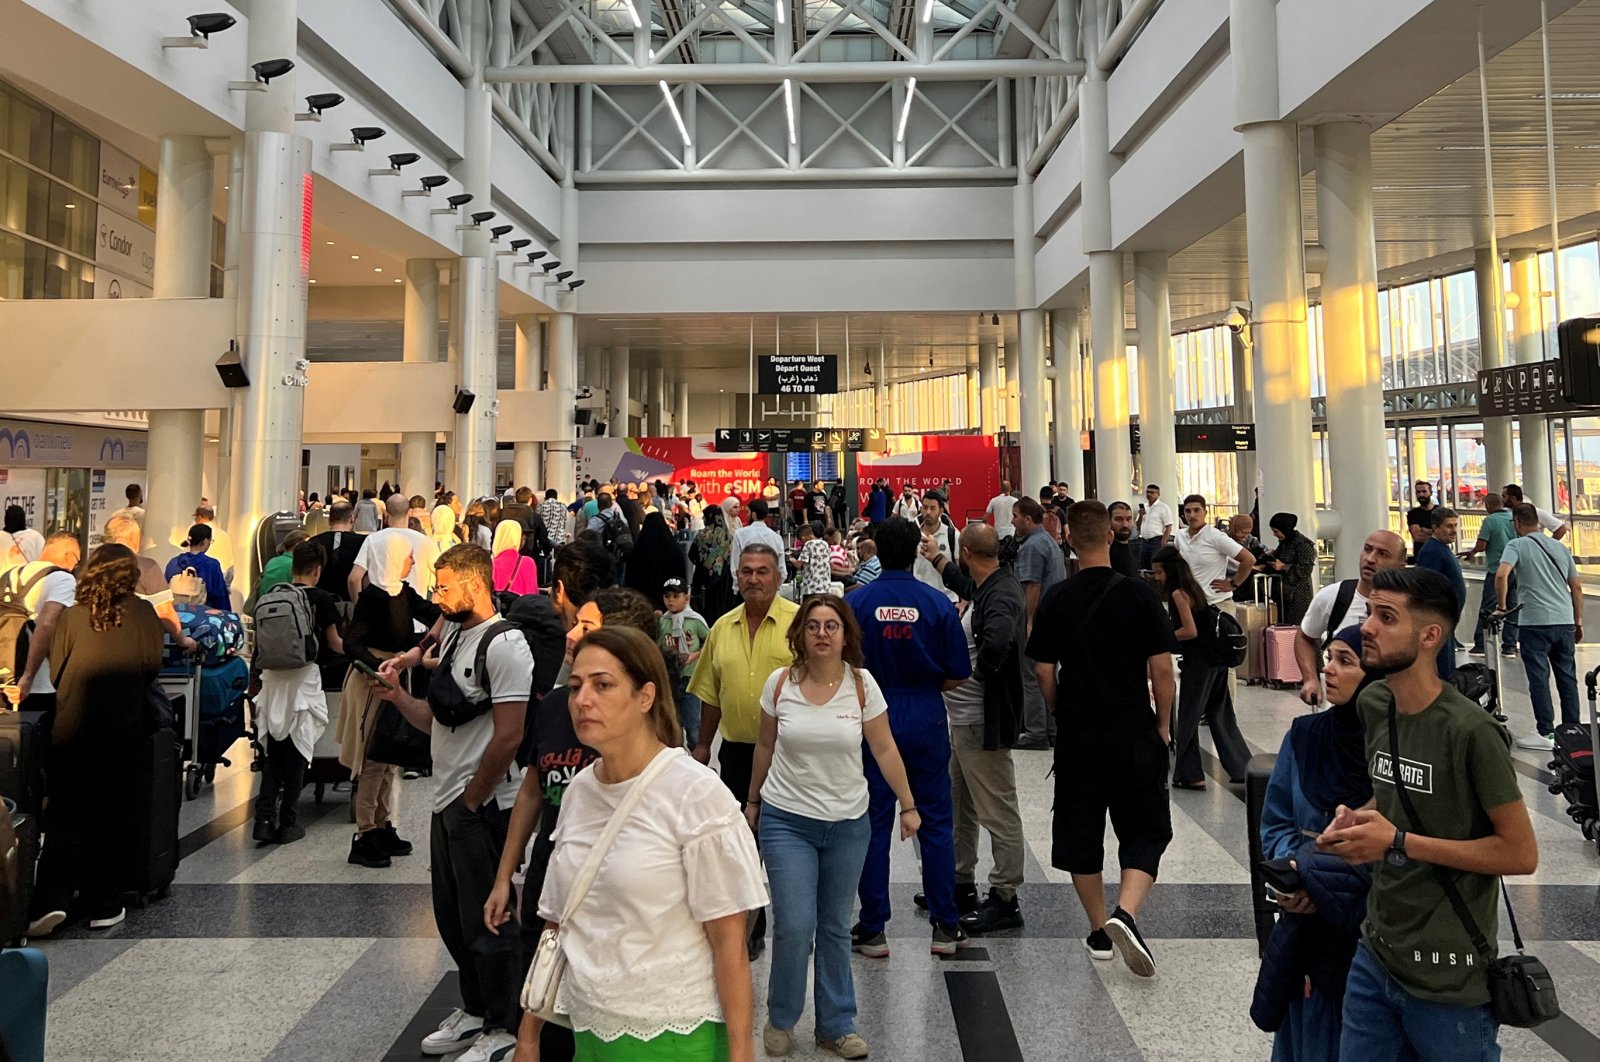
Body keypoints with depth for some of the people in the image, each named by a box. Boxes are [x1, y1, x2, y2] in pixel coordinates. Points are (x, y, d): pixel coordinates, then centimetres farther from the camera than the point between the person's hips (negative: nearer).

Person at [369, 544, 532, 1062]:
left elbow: (508, 737, -21)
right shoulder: (452, 635, 11)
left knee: (485, 921, 4)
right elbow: (438, 721, 15)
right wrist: (397, 695, 0)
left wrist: (472, 801, -13)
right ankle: (473, 1009, 38)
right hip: (447, 802, 9)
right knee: (452, 917, 19)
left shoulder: (504, 644, -17)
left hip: (483, 806, -9)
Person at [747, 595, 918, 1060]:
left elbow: (884, 749, -1)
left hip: (848, 823, 1)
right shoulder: (780, 682, -6)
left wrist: (908, 805, -1)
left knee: (835, 927, 12)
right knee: (794, 926, -6)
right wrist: (753, 800, 14)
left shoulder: (862, 684, -7)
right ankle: (780, 1020, 19)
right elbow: (765, 747, 6)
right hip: (786, 821, -1)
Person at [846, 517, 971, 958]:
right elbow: (956, 675, -3)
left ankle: (872, 930, 15)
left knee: (873, 825, 8)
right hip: (926, 723, 0)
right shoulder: (938, 603, -6)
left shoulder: (855, 602, -7)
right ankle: (946, 926, 19)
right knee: (935, 823, 11)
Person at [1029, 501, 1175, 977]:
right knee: (1145, 830, 11)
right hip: (1135, 733, -1)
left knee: (1081, 833, 14)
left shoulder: (1056, 600, -4)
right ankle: (1124, 914, -8)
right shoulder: (1138, 594, -8)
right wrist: (1163, 724, 6)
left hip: (1078, 736, 2)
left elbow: (1044, 672, -1)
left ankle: (1099, 931, 22)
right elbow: (1162, 669, -7)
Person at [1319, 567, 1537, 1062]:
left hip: (1447, 978, -6)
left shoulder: (1470, 731, -19)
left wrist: (1398, 842, -20)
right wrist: (1355, 819, -2)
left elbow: (1522, 853, -16)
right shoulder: (1373, 704, 2)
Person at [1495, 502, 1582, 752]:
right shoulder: (1560, 547, 14)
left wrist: (1502, 605, -9)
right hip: (1565, 621, 6)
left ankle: (1545, 733, 2)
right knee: (1567, 677, 14)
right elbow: (1577, 587, 16)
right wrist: (1578, 622, 22)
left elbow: (1501, 574, -22)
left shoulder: (1517, 545, -4)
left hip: (1535, 623, -6)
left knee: (1538, 679, 0)